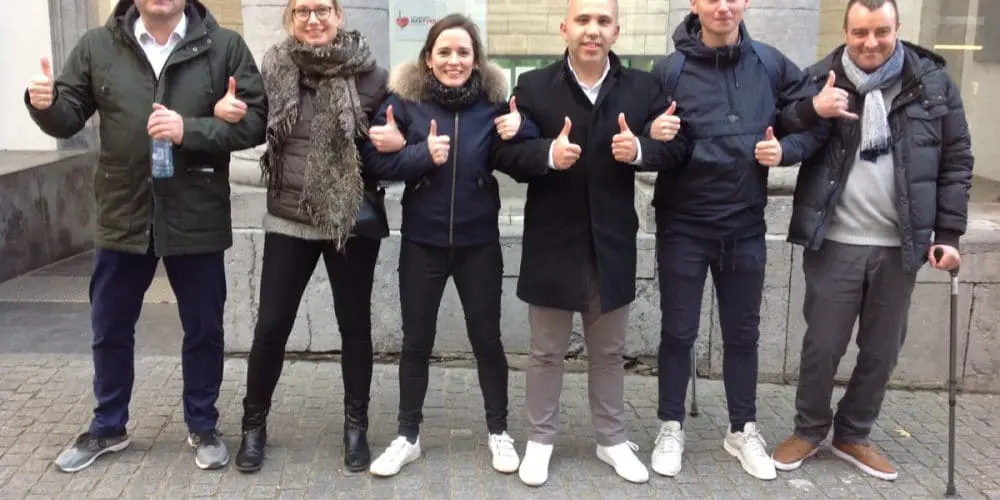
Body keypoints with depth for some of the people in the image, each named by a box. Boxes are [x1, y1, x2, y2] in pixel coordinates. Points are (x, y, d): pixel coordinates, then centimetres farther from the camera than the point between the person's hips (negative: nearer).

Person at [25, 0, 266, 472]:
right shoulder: (97, 45, 2)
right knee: (109, 330, 16)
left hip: (196, 217, -2)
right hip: (122, 216, 2)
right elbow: (70, 117, 4)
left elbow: (255, 120, -9)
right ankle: (107, 427, 36)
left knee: (203, 330, 12)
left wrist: (191, 129, -22)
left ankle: (202, 427, 32)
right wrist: (45, 104, -19)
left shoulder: (225, 46, -5)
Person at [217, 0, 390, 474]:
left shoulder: (368, 74, -7)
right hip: (289, 218, 2)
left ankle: (356, 425, 27)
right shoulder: (273, 67, 0)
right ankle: (254, 423, 25)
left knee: (354, 324, 9)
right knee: (270, 326, 5)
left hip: (354, 219, -1)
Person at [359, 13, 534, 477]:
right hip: (422, 242, 0)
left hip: (479, 243, 0)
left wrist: (519, 131, -21)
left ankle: (498, 431, 28)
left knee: (486, 339, 11)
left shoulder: (494, 101, -2)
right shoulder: (404, 100, -4)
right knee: (417, 341, 10)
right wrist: (422, 153, -24)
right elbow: (375, 163, -10)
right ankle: (408, 436, 26)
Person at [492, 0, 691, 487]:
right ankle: (540, 440, 29)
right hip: (552, 243, -2)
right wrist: (547, 154, -27)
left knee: (609, 352, 17)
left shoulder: (642, 86, 1)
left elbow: (679, 145, 1)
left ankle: (613, 440, 34)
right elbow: (504, 151, -8)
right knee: (546, 352, 12)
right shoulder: (533, 86, -5)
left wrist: (641, 150, -19)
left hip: (612, 243, 2)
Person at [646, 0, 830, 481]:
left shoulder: (772, 64, -2)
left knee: (743, 332, 15)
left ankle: (743, 429, 31)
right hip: (683, 226, -2)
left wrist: (786, 149, -13)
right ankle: (671, 427, 26)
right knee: (678, 331, 9)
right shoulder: (670, 69, -8)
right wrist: (652, 137, -26)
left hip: (745, 226, 2)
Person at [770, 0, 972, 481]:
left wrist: (948, 233, 0)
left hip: (900, 244, 2)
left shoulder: (933, 83, 1)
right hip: (834, 241, -2)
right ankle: (808, 430, 27)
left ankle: (853, 435, 30)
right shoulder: (820, 79, -2)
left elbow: (956, 161, 5)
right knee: (822, 345, 6)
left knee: (882, 350, 12)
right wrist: (811, 111, -21)